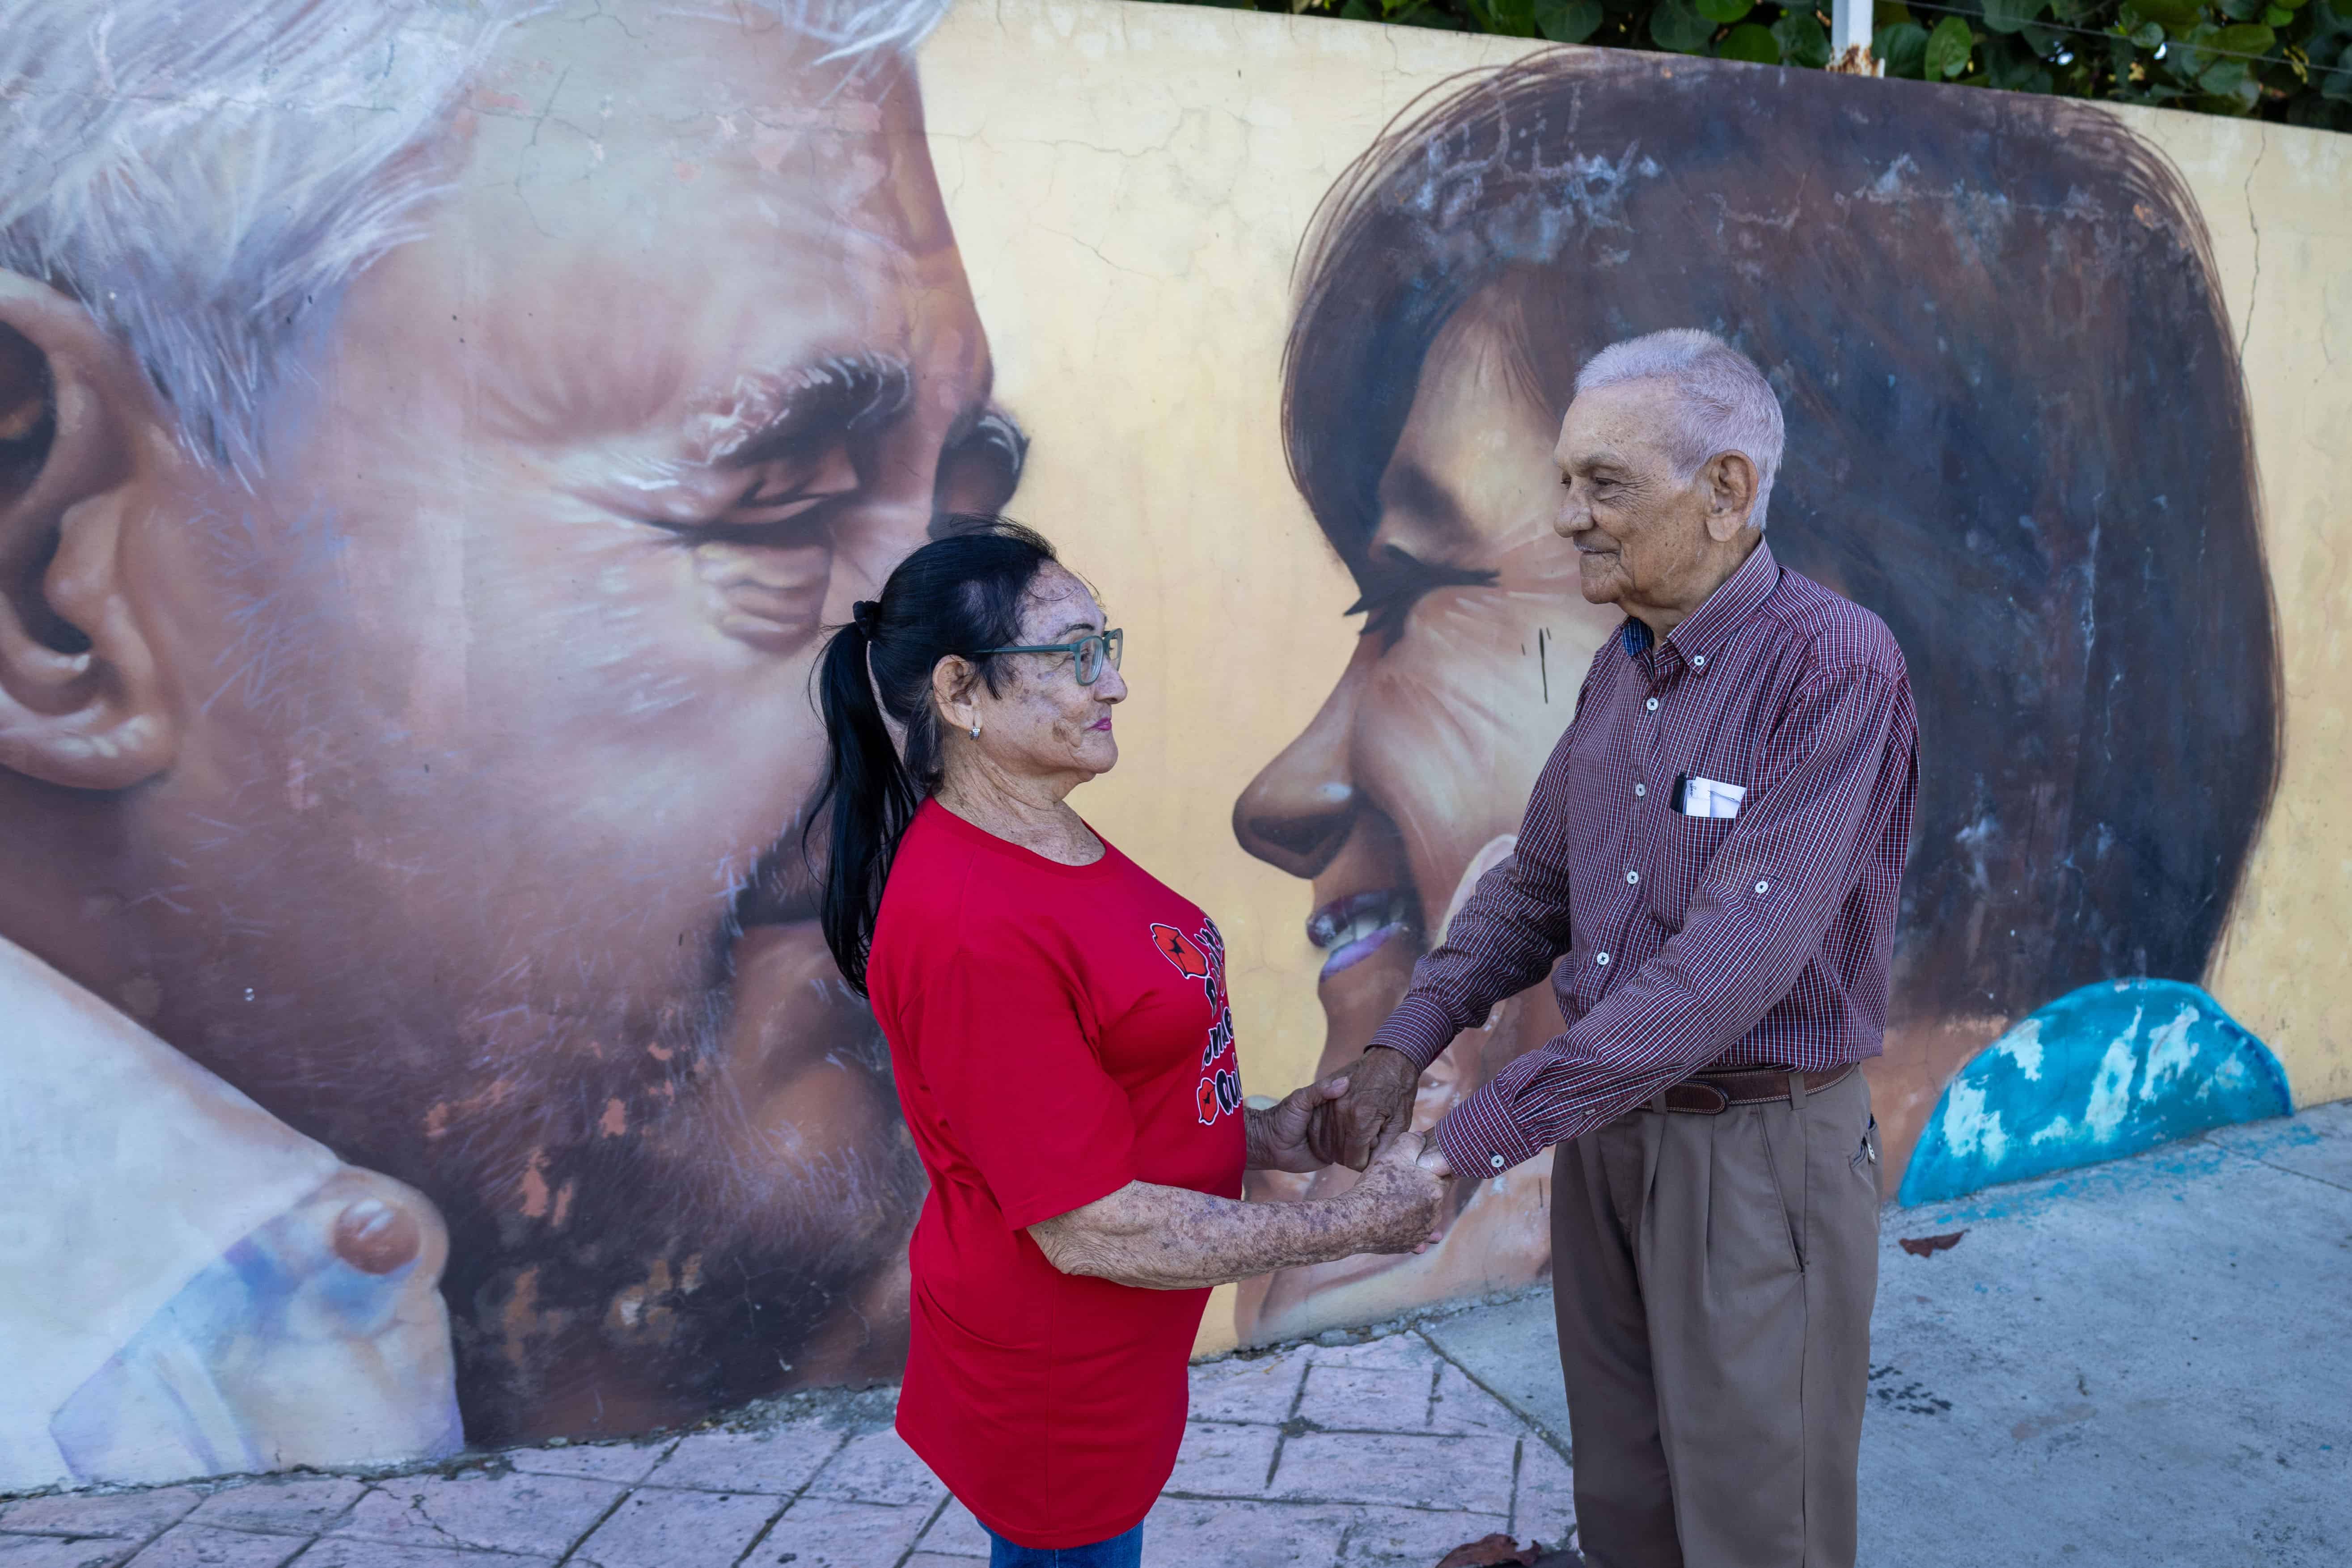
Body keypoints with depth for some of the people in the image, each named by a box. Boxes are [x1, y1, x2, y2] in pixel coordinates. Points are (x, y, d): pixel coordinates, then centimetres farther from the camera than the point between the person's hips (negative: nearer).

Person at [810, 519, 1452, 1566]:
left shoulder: (1051, 843, 0)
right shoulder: (971, 927, -30)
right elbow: (1091, 1227, -26)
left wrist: (1253, 1134, 0)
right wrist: (1353, 1225, -18)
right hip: (1055, 1385, -8)